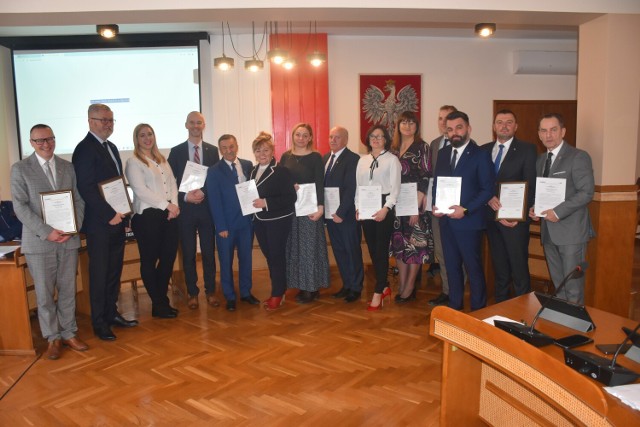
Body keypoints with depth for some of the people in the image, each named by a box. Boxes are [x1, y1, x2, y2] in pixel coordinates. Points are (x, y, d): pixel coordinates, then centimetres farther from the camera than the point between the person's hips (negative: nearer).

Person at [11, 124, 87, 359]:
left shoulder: (68, 167, 8)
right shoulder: (20, 169, -1)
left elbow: (79, 200, 7)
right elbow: (20, 206, -7)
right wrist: (47, 232, -16)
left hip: (69, 240, 3)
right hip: (39, 241, -2)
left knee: (68, 289, 10)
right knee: (44, 293, 6)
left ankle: (69, 333, 23)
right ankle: (53, 338, 20)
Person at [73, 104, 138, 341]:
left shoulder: (111, 147, 15)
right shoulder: (85, 149, -12)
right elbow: (86, 188, -19)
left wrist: (123, 214, 11)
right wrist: (109, 214, -20)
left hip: (116, 220, 8)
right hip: (99, 224, -8)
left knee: (114, 271, 15)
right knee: (99, 274, 4)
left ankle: (112, 314, 28)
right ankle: (99, 323, 16)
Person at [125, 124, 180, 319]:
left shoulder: (162, 160, 17)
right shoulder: (133, 162, -4)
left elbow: (173, 184, 12)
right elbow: (141, 190, -14)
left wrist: (175, 204, -5)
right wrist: (166, 205, -15)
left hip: (169, 214, 7)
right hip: (147, 216, -6)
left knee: (168, 258, 9)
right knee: (149, 261, 3)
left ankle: (163, 299, 24)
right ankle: (158, 305, 14)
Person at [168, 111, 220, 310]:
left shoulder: (212, 150, 5)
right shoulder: (176, 151, 4)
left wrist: (203, 193, -12)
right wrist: (185, 196, -12)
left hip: (207, 206, 0)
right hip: (185, 208, 0)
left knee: (209, 252, 6)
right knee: (188, 253, 6)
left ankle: (210, 291, 19)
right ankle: (192, 293, 19)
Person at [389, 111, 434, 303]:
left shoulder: (421, 147, -6)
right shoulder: (393, 148, 10)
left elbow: (424, 179, -11)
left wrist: (416, 208, -16)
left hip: (415, 204, -5)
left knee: (414, 244, 1)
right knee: (399, 244, 8)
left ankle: (409, 288, 11)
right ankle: (402, 286, 17)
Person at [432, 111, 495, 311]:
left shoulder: (481, 154, -7)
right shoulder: (444, 153, 10)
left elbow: (488, 189, -11)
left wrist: (465, 210, -20)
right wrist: (435, 204, -3)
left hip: (469, 221, -5)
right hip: (446, 220, 6)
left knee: (473, 267, 6)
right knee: (452, 266, 15)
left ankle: (478, 309, 21)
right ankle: (454, 306, 29)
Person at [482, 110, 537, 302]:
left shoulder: (527, 149, -1)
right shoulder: (484, 150, 11)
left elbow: (531, 185, -6)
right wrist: (489, 198, -10)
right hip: (491, 216, 4)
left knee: (519, 267, -2)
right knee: (499, 266, 13)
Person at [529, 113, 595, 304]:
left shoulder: (579, 157, -8)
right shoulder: (541, 159, 15)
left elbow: (586, 192, -15)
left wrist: (558, 211, -20)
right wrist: (533, 208, 1)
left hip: (571, 231, -7)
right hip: (549, 231, 7)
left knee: (573, 285, -1)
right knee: (557, 283, 15)